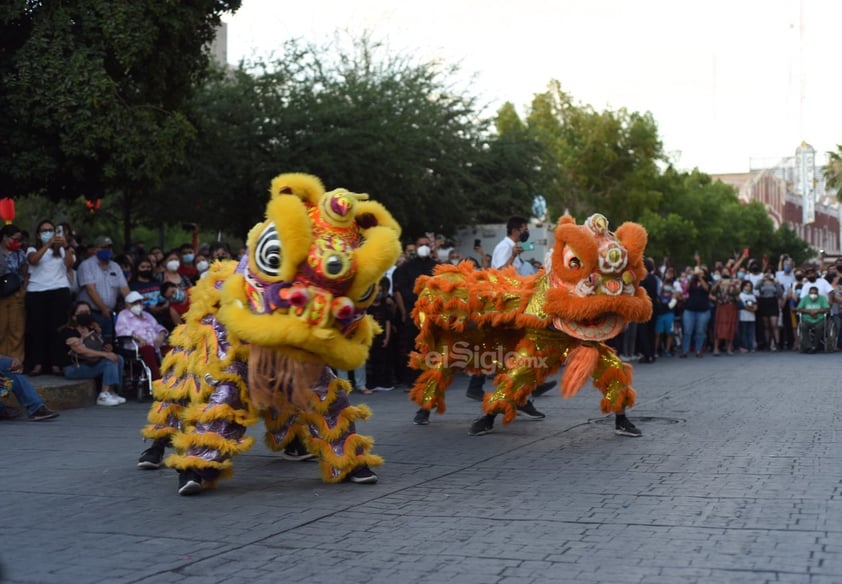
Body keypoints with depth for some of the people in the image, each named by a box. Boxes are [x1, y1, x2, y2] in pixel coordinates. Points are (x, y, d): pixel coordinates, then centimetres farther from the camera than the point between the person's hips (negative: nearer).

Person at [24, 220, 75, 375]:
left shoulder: (62, 250, 14)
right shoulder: (33, 250, 12)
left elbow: (70, 264, -5)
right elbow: (33, 260, -11)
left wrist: (66, 246, -20)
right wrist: (49, 243, -20)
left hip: (60, 292, 0)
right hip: (36, 293, 0)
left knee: (57, 327, -4)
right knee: (37, 327, -4)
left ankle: (56, 364, -3)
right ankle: (37, 364, -3)